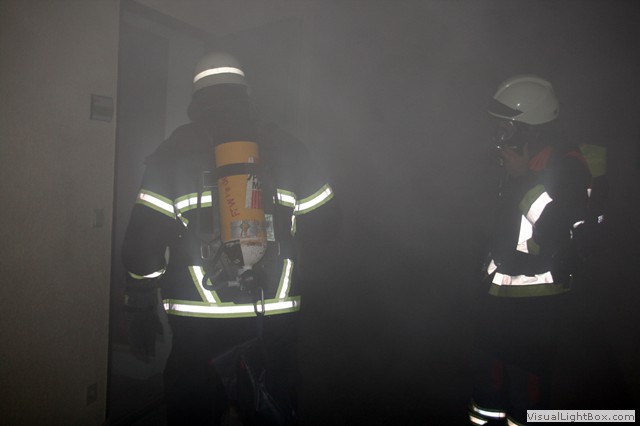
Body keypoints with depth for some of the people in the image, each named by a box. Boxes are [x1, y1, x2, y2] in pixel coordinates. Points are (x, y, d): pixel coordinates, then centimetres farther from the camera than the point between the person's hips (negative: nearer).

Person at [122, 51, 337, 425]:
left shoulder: (174, 150, 1)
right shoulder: (285, 146, 5)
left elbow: (143, 240, -3)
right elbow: (325, 221, 7)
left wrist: (141, 309, 7)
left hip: (197, 326, -1)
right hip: (274, 323, 1)